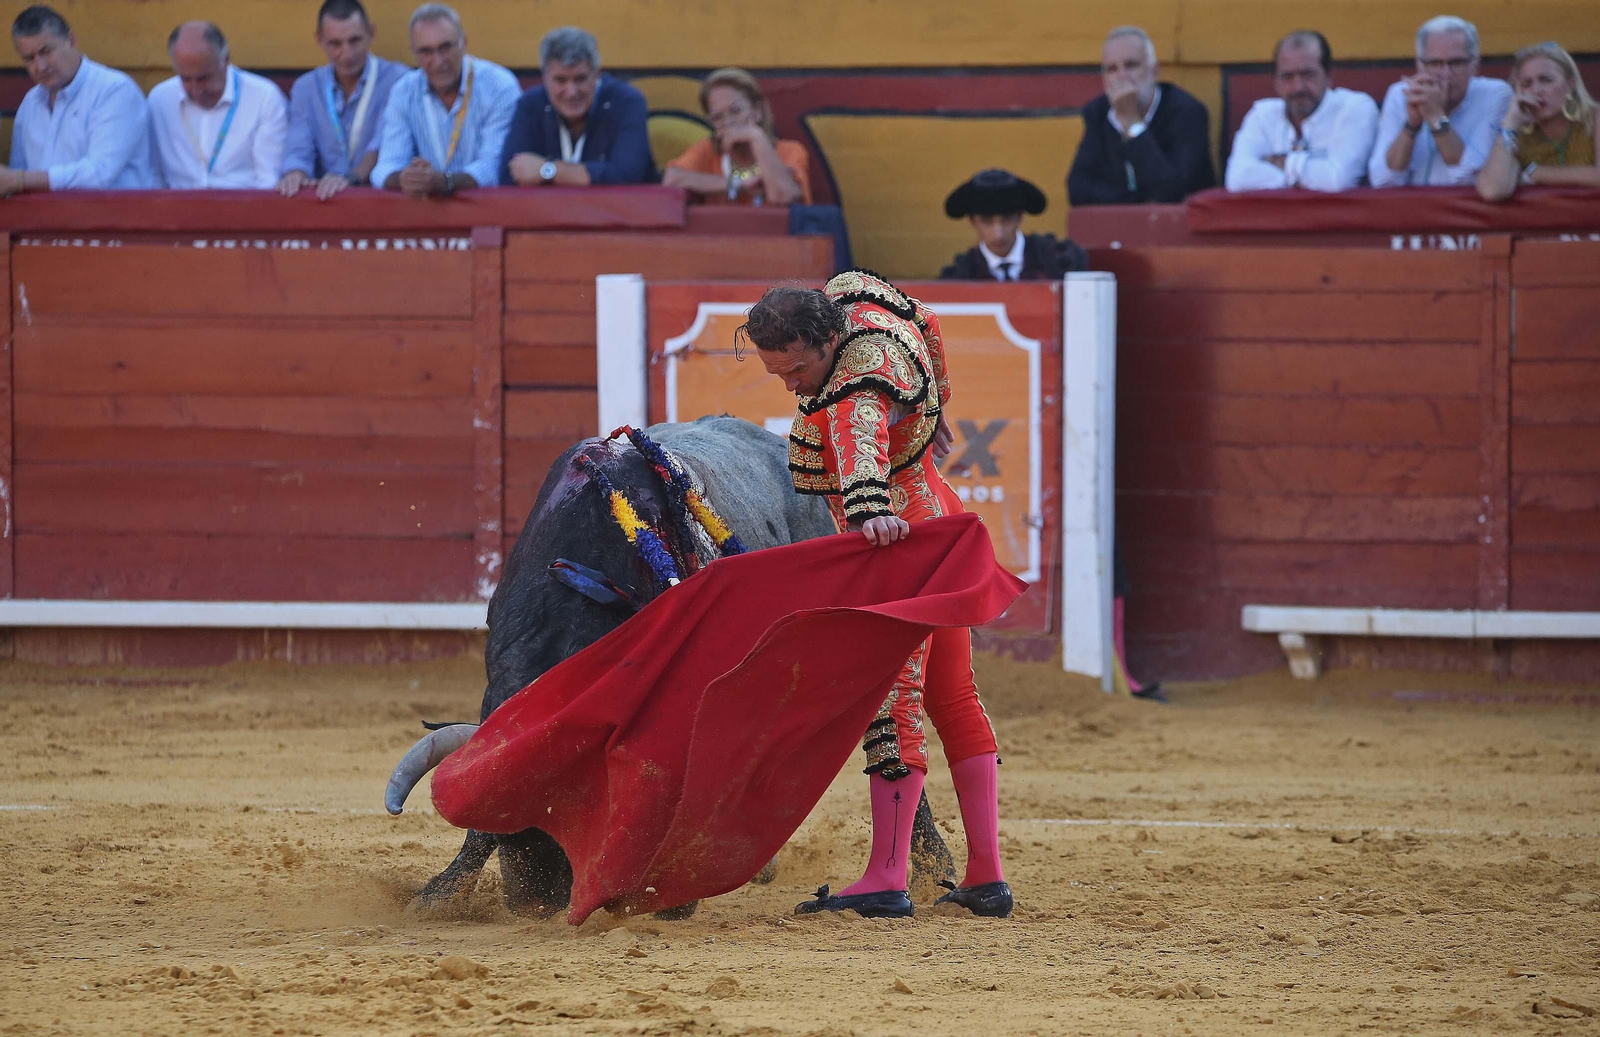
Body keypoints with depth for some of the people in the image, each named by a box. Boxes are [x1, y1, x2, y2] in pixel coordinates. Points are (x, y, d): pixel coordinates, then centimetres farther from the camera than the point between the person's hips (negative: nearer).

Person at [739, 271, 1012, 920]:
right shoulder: (849, 296, 4)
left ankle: (886, 882, -20)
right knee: (951, 700, 11)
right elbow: (925, 325, 25)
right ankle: (986, 878, 13)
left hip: (902, 541, -11)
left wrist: (870, 507, -65)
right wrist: (930, 409, 42)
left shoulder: (863, 373, -24)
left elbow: (862, 432, -45)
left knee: (891, 701, -15)